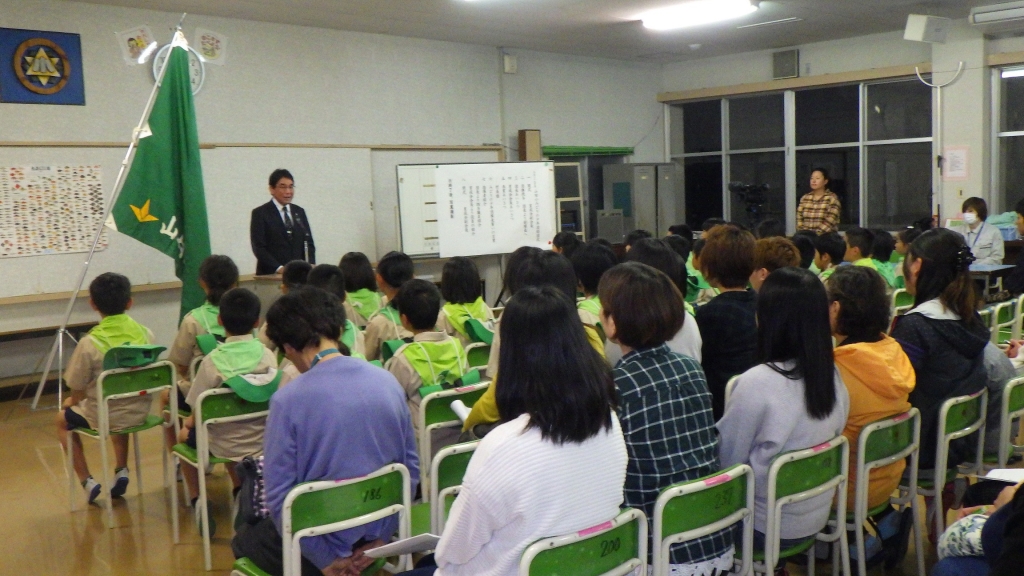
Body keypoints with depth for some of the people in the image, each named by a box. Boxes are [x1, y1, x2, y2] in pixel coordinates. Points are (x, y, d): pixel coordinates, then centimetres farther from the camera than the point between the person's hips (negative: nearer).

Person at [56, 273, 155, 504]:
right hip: (140, 411, 4)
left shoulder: (89, 343, -20)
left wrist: (71, 402, 14)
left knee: (63, 418, 26)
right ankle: (121, 470, 27)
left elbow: (78, 391, -11)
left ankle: (87, 482, 21)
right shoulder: (146, 334, -8)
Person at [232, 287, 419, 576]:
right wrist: (380, 538, 3)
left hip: (321, 547, -5)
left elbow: (280, 496, -18)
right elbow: (411, 468, 0)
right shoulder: (389, 382, -5)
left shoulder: (288, 400, -19)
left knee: (244, 539, 28)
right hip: (376, 540, 5)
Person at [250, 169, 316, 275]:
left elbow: (308, 242, 15)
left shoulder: (299, 212, 15)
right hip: (270, 275, -4)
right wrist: (278, 268, -17)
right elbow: (258, 247, -6)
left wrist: (310, 265, -2)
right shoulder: (260, 213, 1)